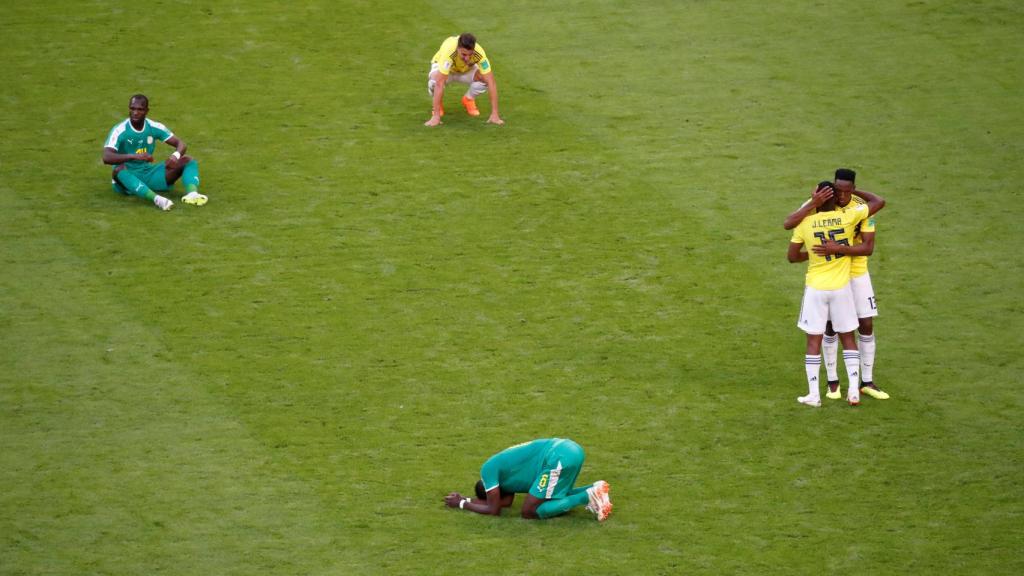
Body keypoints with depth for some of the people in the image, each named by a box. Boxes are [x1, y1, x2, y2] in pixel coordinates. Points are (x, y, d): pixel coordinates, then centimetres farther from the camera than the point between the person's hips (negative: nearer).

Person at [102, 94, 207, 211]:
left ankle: (192, 193, -40)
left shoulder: (154, 127, -2)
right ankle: (157, 198, -58)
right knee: (120, 169, -41)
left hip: (149, 174, 5)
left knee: (188, 161, -9)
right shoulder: (119, 130, -15)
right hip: (127, 178, -5)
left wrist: (176, 155, -26)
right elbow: (106, 158, -29)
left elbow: (181, 144, 0)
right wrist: (135, 156, -43)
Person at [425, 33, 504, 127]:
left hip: (467, 70, 2)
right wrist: (436, 116, -50)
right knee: (434, 82, -37)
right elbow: (439, 84, -46)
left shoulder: (479, 53, -36)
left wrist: (494, 114, -40)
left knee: (485, 79, -29)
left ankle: (469, 100, 3)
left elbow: (491, 83, -34)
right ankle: (437, 104, -2)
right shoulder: (448, 52, -43)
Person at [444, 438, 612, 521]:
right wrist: (467, 499, 36)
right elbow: (507, 502, 35)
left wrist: (461, 504, 19)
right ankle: (595, 489, 8)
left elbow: (494, 510, 6)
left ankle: (587, 497, -13)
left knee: (529, 512, -2)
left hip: (558, 458, -10)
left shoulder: (488, 470, 5)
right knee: (555, 498, 29)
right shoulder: (503, 466, 31)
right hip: (571, 449, 10)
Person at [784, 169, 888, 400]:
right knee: (830, 327, 3)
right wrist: (814, 203, -39)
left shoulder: (863, 209, -14)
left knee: (866, 325, 3)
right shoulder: (818, 205, -16)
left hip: (857, 274, 1)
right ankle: (832, 381, 17)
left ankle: (867, 381, 15)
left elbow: (868, 247, -21)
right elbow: (788, 224, -29)